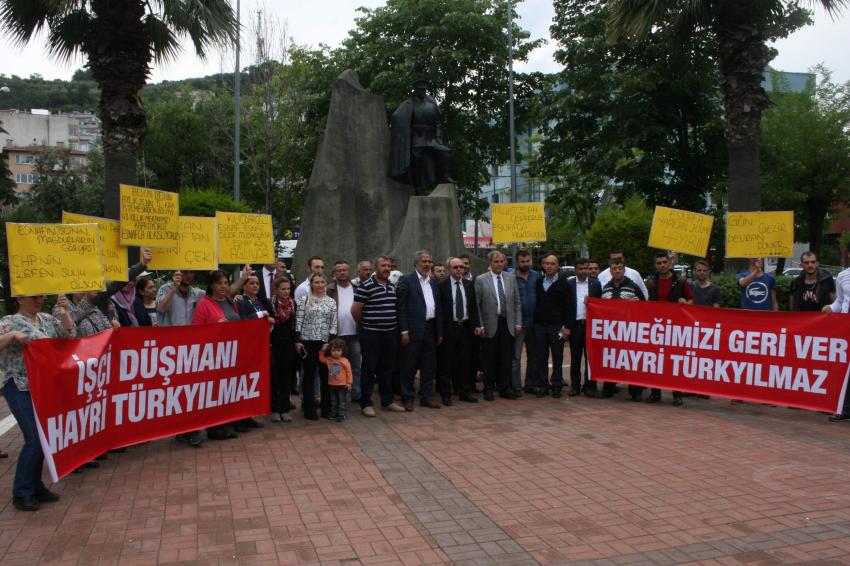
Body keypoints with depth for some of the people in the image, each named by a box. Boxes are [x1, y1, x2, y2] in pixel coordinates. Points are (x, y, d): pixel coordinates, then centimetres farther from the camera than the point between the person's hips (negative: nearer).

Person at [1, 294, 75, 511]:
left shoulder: (47, 319, 11)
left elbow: (70, 334, 7)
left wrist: (64, 312, -3)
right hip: (21, 389, -6)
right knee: (35, 439, -10)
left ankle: (35, 486, 23)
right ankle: (21, 493, 4)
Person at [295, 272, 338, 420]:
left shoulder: (331, 302, 6)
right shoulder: (304, 300, 0)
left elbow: (334, 324, 4)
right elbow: (299, 321, -2)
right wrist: (297, 340, -7)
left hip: (326, 342, 2)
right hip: (308, 342, -2)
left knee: (326, 375, 5)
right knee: (309, 375, 3)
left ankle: (326, 408, 15)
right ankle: (309, 409, 10)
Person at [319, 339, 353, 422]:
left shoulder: (345, 361, -13)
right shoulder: (328, 359, 0)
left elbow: (349, 372, -10)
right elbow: (321, 359, 17)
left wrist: (349, 382, -11)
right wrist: (322, 351, 4)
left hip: (342, 385, -5)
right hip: (332, 385, 5)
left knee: (342, 401, 2)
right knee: (333, 401, 16)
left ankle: (341, 415, 6)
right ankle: (334, 414, 26)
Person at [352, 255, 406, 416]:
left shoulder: (392, 286, 10)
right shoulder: (365, 286, -11)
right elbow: (355, 310, -10)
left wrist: (393, 325, 13)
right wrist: (366, 324, 2)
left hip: (391, 334, 6)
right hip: (371, 335, -6)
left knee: (387, 369, 14)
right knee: (369, 370, 2)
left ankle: (387, 401, 24)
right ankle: (366, 404, 10)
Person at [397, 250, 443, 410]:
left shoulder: (433, 282, 14)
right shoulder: (406, 280, -6)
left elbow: (437, 308, 16)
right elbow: (401, 306, -10)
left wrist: (439, 332, 13)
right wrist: (404, 331, -14)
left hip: (430, 329, 6)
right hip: (413, 329, -6)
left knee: (429, 366, 11)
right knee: (409, 366, 2)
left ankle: (426, 397, 21)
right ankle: (407, 398, 13)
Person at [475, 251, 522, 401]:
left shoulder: (511, 278, 9)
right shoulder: (481, 280, -2)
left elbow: (517, 302, 11)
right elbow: (476, 305, -4)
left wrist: (518, 322, 5)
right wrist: (480, 325, -9)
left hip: (508, 325, 3)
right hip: (490, 326, -3)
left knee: (506, 359, 7)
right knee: (489, 360, 5)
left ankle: (505, 388, 18)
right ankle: (488, 389, 17)